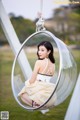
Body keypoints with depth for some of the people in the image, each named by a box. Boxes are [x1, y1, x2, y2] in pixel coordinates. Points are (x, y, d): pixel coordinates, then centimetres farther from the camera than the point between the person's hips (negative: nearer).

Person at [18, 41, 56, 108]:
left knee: (22, 94, 22)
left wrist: (27, 84, 10)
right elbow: (48, 79, 10)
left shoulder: (39, 62, -12)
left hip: (38, 90, -6)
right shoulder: (53, 64, 6)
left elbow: (32, 80, -12)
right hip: (49, 92, 7)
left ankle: (34, 103, -7)